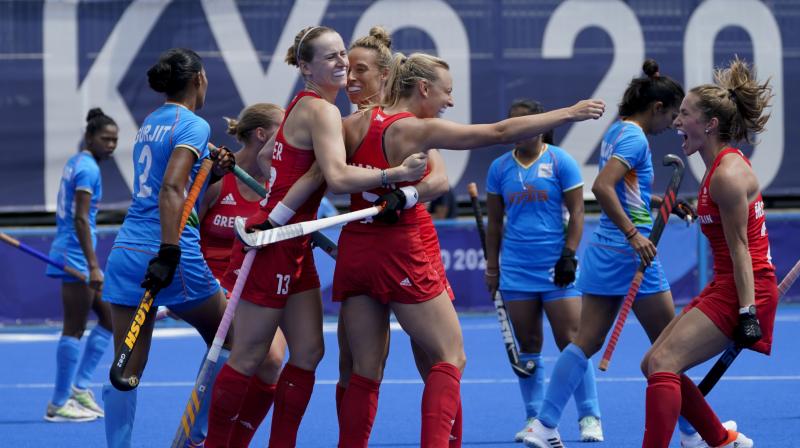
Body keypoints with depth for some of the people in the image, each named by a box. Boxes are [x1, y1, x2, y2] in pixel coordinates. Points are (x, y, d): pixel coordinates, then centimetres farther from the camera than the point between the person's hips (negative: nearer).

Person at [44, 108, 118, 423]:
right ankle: (59, 405, 0)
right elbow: (80, 219, -21)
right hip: (76, 257, -10)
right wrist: (93, 266, -24)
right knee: (74, 329, -4)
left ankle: (79, 387, 15)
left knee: (110, 318, 14)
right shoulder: (88, 169, -15)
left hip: (70, 255, 10)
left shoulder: (75, 163, 14)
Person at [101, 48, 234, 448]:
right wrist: (169, 254, -24)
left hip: (126, 250, 7)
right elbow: (171, 191, -20)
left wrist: (211, 172, 16)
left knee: (126, 370, 2)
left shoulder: (150, 123, 16)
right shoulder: (193, 125, -7)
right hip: (176, 256, -7)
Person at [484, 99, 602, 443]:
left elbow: (576, 212, -2)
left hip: (556, 268, -3)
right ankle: (534, 419, 11)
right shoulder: (499, 167, 9)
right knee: (528, 347, 6)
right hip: (516, 270, 4)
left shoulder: (560, 162, -1)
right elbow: (494, 222, 13)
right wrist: (492, 265, 9)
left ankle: (589, 418, -3)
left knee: (571, 342, -7)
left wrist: (569, 255, -10)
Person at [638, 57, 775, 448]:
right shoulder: (721, 164, 12)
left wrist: (748, 312, -21)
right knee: (655, 364, 11)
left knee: (663, 363, -17)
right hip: (724, 285, 10)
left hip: (742, 289, -10)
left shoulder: (728, 174, -17)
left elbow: (739, 248, -19)